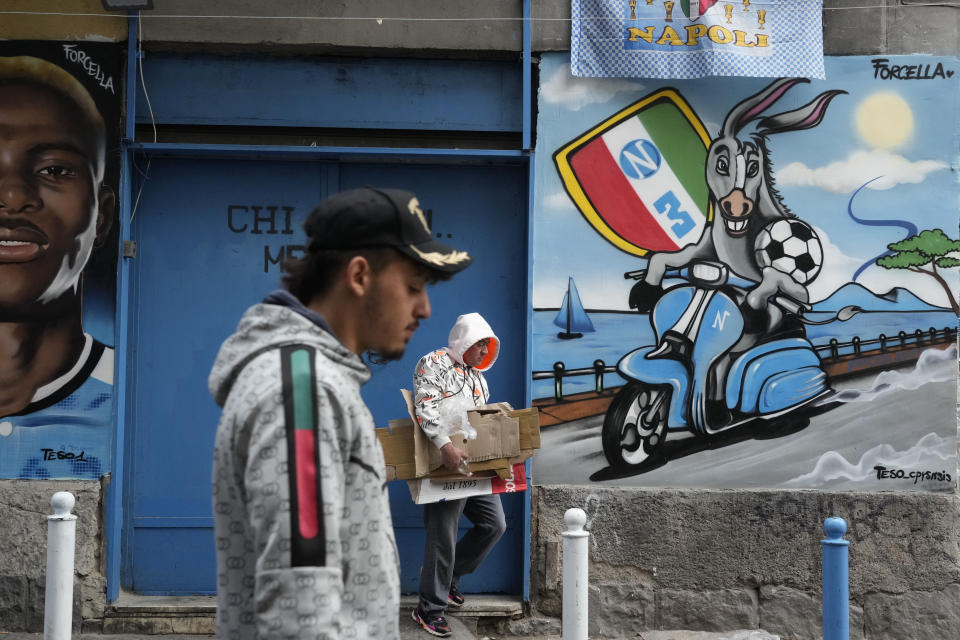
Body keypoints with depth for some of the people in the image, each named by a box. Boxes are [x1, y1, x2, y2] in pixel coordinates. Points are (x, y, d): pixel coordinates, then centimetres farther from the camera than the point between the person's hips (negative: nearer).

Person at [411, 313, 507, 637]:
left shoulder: (478, 376, 20)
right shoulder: (433, 363, -6)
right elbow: (426, 408, -20)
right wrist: (445, 445, -32)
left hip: (474, 464, 8)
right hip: (444, 465, -8)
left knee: (494, 524, 8)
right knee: (443, 535, -5)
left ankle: (449, 574, 25)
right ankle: (429, 609, 6)